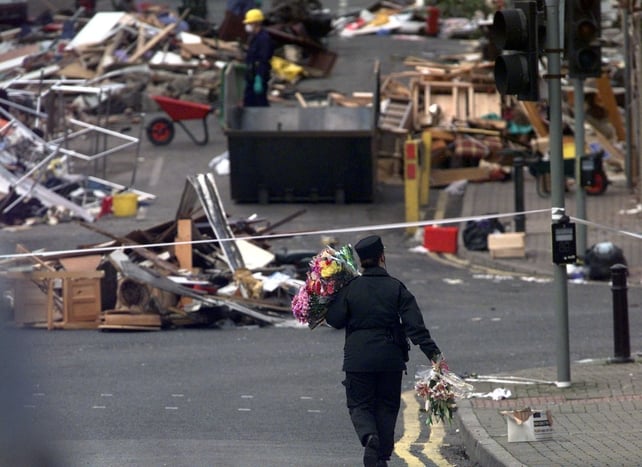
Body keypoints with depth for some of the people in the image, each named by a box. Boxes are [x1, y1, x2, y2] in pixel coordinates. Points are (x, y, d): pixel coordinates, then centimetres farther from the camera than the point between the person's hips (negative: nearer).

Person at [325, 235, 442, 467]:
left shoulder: (350, 288, -3)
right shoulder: (396, 288, -3)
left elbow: (335, 320, -3)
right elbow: (415, 324, -9)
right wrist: (432, 352, -11)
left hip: (358, 357, -1)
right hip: (390, 356, 1)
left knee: (359, 404, 8)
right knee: (387, 405, 13)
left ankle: (369, 436, -23)